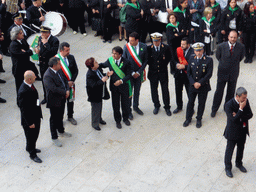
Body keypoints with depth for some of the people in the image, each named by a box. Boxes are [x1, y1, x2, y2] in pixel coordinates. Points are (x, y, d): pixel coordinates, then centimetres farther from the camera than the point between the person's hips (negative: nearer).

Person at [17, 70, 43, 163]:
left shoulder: (30, 85, -5)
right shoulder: (23, 92, -33)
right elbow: (23, 109, -26)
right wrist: (30, 123, -20)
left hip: (36, 116, 9)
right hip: (29, 119, -9)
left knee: (35, 135, 26)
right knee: (31, 137, 13)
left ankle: (30, 147, 51)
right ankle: (32, 154, 34)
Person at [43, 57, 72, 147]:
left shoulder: (59, 70, -1)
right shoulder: (47, 76, -28)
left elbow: (65, 80, 9)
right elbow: (54, 89, -33)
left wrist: (67, 90, -8)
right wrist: (65, 93, -21)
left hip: (62, 99, 8)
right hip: (54, 101, -8)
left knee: (60, 116, 26)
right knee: (54, 119, 8)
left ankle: (61, 131, 47)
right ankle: (54, 138, 23)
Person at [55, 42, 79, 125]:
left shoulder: (71, 57, -3)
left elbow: (76, 70, 2)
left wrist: (71, 81, -11)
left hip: (70, 83, 4)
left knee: (70, 100, 18)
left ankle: (70, 117, 38)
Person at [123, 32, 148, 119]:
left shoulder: (143, 47, -12)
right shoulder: (126, 47, -16)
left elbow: (145, 60, -4)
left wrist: (139, 72, -10)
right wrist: (132, 73, -12)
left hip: (139, 73, 2)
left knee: (137, 91, 18)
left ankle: (136, 106, 40)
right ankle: (128, 110, 23)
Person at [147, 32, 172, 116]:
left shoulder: (166, 48, -9)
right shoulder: (149, 48, -9)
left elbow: (169, 57, 8)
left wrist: (165, 64, 3)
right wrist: (151, 65, 0)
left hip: (163, 72, -1)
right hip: (153, 73, 1)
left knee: (165, 90, 5)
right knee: (154, 90, 12)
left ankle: (167, 107, 18)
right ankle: (156, 106, 30)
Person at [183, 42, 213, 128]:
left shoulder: (208, 60, -10)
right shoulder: (191, 59, 2)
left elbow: (209, 74, -13)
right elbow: (189, 73, 2)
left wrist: (200, 83, -18)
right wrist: (193, 83, -12)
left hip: (203, 86, -3)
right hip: (192, 86, 3)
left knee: (201, 103, 10)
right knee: (190, 102, 11)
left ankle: (199, 119, 27)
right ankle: (188, 118, 27)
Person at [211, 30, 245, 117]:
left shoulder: (241, 47, -12)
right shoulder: (221, 46, -15)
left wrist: (234, 63, 8)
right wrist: (223, 63, 8)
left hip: (233, 73, 2)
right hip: (222, 72, -1)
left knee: (231, 92, 16)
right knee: (219, 92, 6)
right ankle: (214, 109, 21)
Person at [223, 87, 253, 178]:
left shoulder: (246, 101, -10)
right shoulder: (229, 105, -27)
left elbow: (250, 115, -9)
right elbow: (233, 120, -30)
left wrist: (239, 116, -24)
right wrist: (241, 109, -35)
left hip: (243, 130, 5)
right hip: (233, 132, -5)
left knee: (241, 148, 24)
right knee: (229, 150, 12)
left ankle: (239, 163, 49)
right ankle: (228, 168, 33)